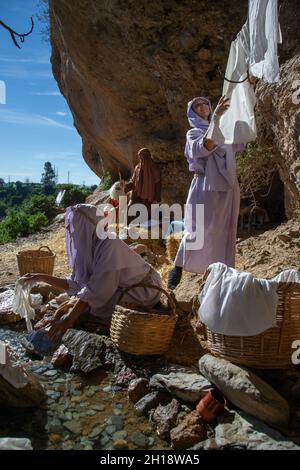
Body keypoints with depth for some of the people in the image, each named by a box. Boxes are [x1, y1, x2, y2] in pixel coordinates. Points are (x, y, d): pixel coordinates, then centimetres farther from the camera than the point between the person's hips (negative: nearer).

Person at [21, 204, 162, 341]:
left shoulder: (110, 245, -28)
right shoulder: (88, 247, -4)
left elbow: (97, 290, -31)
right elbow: (76, 285, -1)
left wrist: (69, 319, -31)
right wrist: (42, 278, -3)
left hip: (144, 292, -7)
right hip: (123, 289, 8)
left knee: (93, 301, -21)